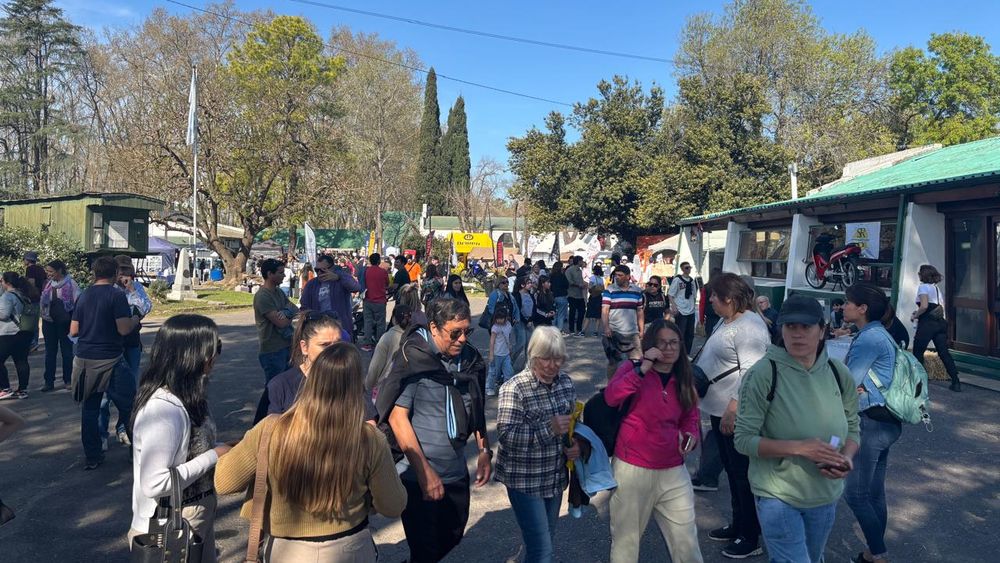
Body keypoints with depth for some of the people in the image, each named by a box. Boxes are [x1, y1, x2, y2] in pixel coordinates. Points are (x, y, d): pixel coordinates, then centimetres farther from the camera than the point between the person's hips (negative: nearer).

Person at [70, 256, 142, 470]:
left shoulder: (84, 296, 8)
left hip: (85, 360, 6)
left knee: (90, 409, 12)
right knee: (128, 407, 4)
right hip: (109, 360, -6)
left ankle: (92, 457, 18)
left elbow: (73, 330, 10)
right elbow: (124, 329, -16)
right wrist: (135, 320, 3)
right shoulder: (117, 295, -10)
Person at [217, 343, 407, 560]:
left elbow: (223, 482, -8)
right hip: (349, 549, 0)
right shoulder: (370, 441, -24)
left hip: (285, 551, 0)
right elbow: (393, 506, -10)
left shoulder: (270, 431, -24)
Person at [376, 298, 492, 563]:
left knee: (452, 538, 22)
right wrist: (425, 472, -19)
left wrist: (484, 451, 4)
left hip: (456, 474, 6)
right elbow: (397, 417, -17)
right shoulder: (413, 359, -16)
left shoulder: (470, 359, 1)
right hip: (420, 477, -6)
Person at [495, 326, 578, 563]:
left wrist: (577, 444, -5)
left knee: (546, 541, 21)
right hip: (525, 479, -6)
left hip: (556, 477, 6)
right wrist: (549, 428, -30)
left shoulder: (566, 382, 2)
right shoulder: (515, 388, -17)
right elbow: (506, 435, -22)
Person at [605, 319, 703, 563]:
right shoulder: (632, 368, -6)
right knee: (626, 539, 12)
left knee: (686, 541, 9)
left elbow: (690, 417, 17)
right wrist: (643, 369, -27)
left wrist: (691, 435, -4)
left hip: (673, 471, 4)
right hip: (632, 469, -3)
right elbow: (611, 397, -24)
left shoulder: (684, 378, 6)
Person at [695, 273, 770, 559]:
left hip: (737, 414, -10)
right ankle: (738, 525, 35)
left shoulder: (749, 327, -20)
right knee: (732, 471, 20)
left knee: (743, 475, 2)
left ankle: (752, 538, 15)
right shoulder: (726, 322, 11)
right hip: (721, 410, 10)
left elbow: (750, 373, -27)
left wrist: (733, 410, -29)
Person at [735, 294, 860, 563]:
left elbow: (852, 428, 9)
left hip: (826, 495, 6)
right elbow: (744, 440, -18)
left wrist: (846, 457, -12)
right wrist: (799, 448, -29)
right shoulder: (763, 373, -19)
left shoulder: (838, 373, -4)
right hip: (777, 496, -5)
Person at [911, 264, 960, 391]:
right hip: (940, 323, 8)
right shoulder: (936, 288, 18)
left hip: (927, 324, -8)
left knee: (918, 352, 4)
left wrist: (915, 316, -5)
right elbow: (941, 307, 20)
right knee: (944, 352, 6)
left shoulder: (923, 287, -7)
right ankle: (956, 382, 2)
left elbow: (924, 306, -20)